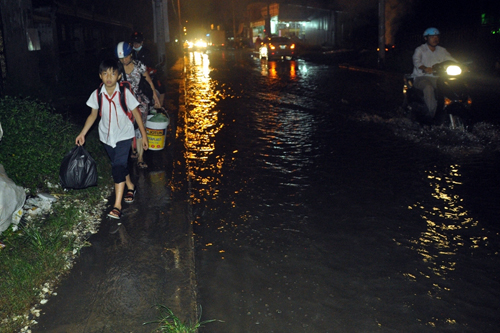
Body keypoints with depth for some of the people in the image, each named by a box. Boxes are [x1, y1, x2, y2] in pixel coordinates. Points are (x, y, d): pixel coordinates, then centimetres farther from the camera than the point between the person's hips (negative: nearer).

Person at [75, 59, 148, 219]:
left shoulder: (125, 93, -15)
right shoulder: (97, 94, -8)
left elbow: (136, 113, -7)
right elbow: (93, 115, 5)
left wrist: (144, 135, -4)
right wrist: (82, 133, 1)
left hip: (124, 135, -4)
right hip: (106, 136, 4)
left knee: (118, 166, -15)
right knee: (120, 164, 18)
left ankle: (117, 206, -15)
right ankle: (130, 187, 45)